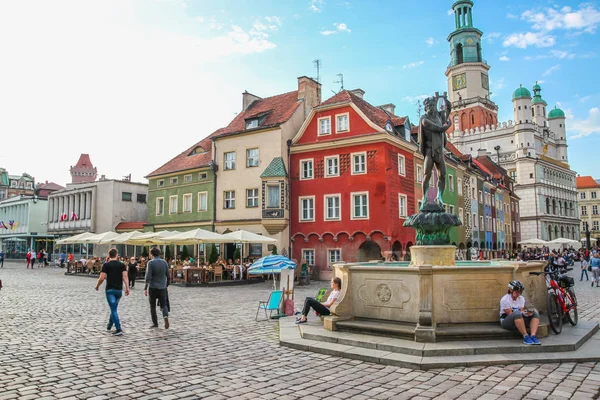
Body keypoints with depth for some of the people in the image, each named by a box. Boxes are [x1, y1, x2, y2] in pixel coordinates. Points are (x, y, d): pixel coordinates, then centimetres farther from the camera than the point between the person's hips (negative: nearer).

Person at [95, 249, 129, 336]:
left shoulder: (106, 265, -3)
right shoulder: (122, 265, 5)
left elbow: (102, 278, -8)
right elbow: (125, 276, -7)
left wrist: (97, 286, 9)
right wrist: (127, 288, -9)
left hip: (110, 289, -4)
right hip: (119, 290, 4)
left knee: (114, 310, -6)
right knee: (114, 308, 22)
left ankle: (119, 329, -13)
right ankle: (109, 325, 37)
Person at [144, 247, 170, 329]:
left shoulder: (150, 263, -9)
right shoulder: (164, 262, 2)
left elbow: (148, 277, -15)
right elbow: (168, 276, 5)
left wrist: (145, 288, -8)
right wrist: (167, 285, 20)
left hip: (153, 288, -2)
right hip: (162, 288, 3)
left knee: (153, 306, 13)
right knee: (164, 304, 9)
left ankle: (155, 323, 17)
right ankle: (165, 316, -18)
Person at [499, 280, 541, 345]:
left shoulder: (521, 299, 6)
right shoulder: (504, 300, -14)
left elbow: (521, 311, -1)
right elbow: (510, 314, -17)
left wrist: (527, 312, -24)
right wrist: (522, 313, -31)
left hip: (520, 320, 7)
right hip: (507, 321, -6)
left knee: (535, 313, -16)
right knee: (517, 313, -39)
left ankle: (533, 335, -31)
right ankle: (525, 337, -35)